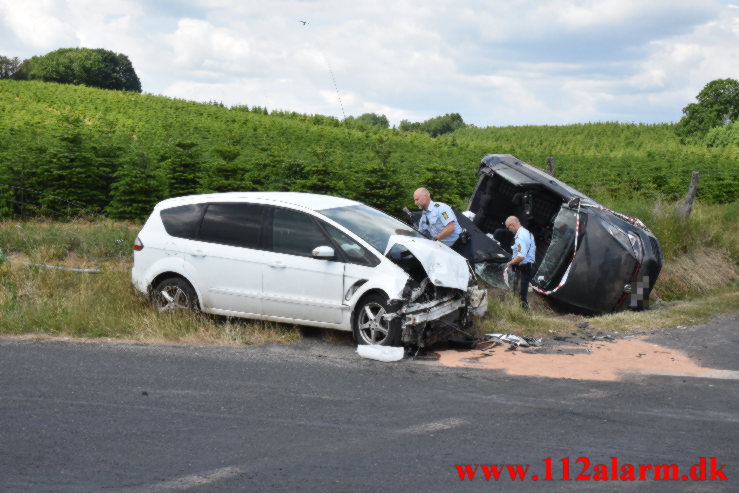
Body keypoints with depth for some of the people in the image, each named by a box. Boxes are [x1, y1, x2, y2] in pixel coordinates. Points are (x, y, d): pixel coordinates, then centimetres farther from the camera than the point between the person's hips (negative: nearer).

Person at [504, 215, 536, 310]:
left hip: (522, 269, -11)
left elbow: (521, 256, -29)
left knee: (521, 294, -6)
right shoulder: (527, 233, 13)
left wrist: (511, 263, -12)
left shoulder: (520, 236, -20)